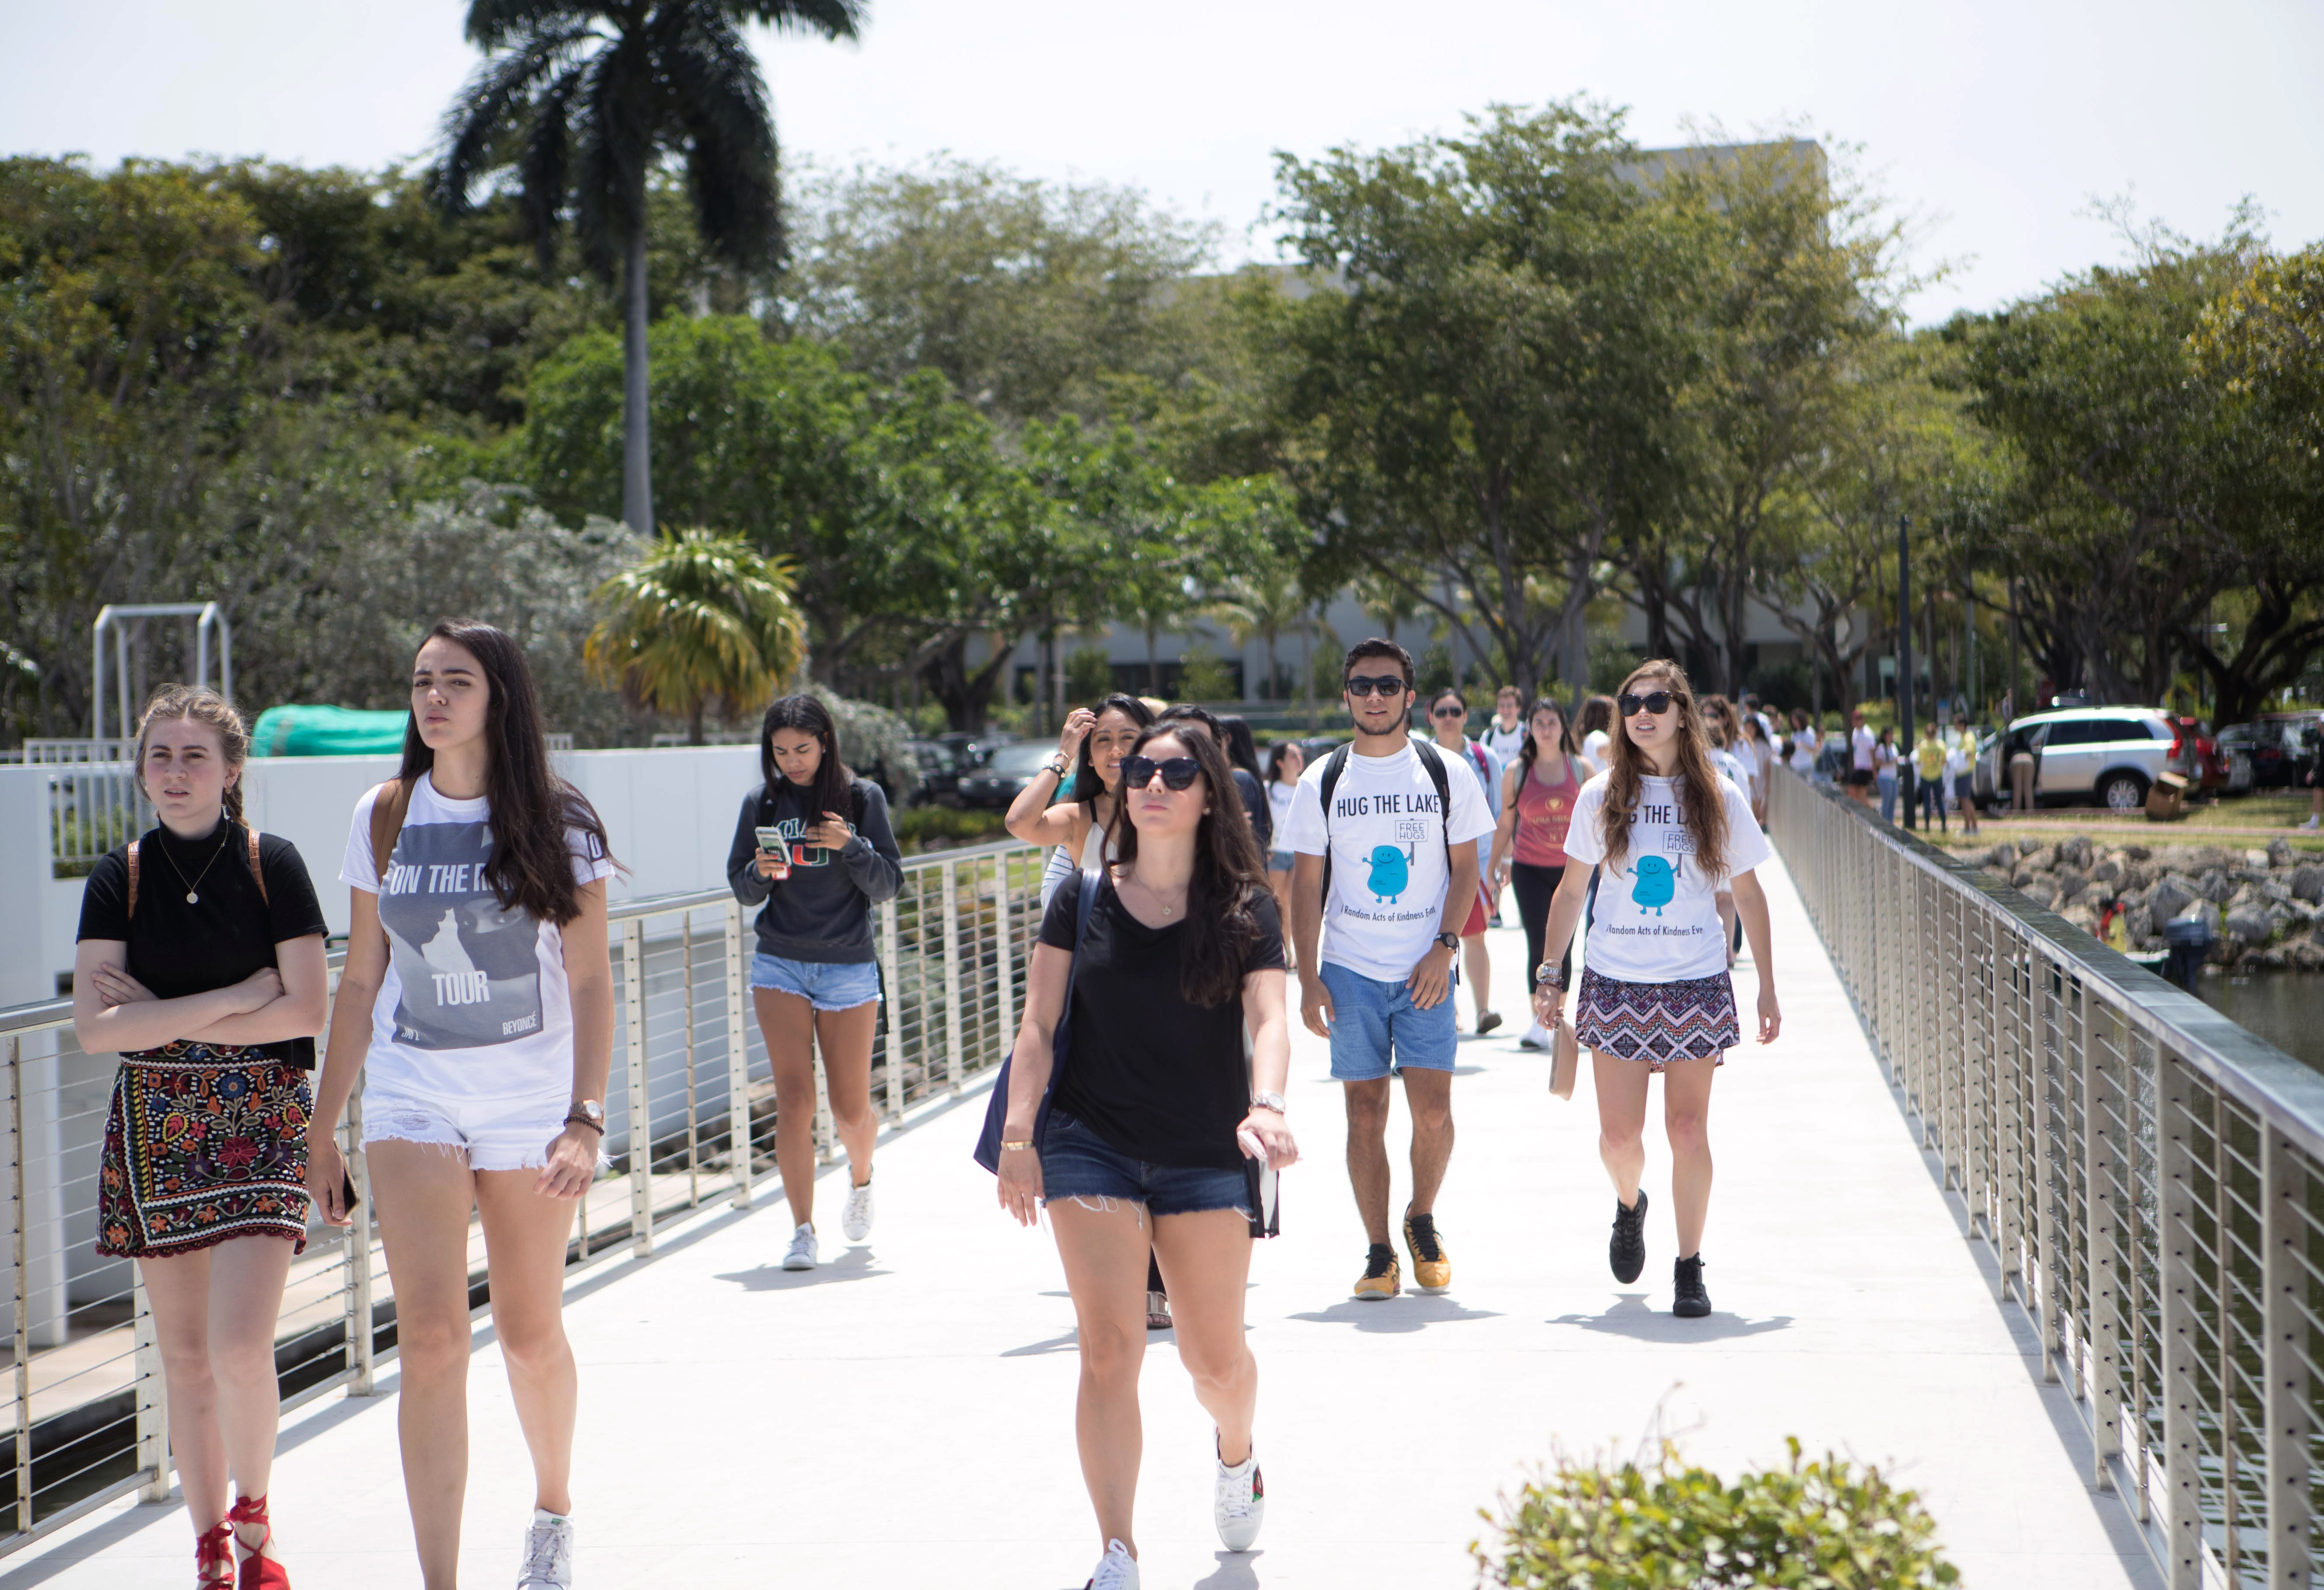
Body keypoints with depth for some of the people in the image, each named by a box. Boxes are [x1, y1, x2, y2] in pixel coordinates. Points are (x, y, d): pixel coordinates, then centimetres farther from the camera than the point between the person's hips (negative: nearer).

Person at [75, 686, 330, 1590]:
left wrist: (163, 1019, -9)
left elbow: (305, 1012, -9)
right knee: (184, 1355, 6)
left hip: (260, 1121, -3)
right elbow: (94, 1028, -6)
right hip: (155, 1126, 3)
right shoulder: (119, 879, 3)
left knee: (241, 1347, -15)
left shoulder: (272, 866, -3)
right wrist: (236, 997, -12)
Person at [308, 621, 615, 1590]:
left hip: (531, 1092, -1)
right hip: (411, 1092, 1)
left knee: (530, 1334, 11)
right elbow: (360, 984, 9)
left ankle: (552, 1510, 39)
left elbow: (590, 983, -6)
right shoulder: (384, 819, 3)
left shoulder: (557, 825, -4)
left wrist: (586, 1118, -18)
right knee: (431, 1336, -12)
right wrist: (320, 1131, 9)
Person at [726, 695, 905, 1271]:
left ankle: (860, 1178, 38)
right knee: (794, 1100, -10)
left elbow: (889, 885, -2)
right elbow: (742, 891, 6)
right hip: (780, 967, 1)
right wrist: (760, 873, -16)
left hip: (849, 968, 0)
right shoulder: (762, 802, 2)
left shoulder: (862, 798, -1)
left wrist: (851, 847, -20)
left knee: (851, 1107, 5)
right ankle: (803, 1231, -6)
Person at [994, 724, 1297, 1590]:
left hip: (1206, 1156, 0)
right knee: (1109, 1344, -11)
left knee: (1216, 1359, 6)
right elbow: (1038, 1025, 3)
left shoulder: (1245, 909, -1)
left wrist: (1266, 1106, -33)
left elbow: (1269, 1018, -14)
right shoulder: (1083, 899, 3)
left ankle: (1236, 1452, 42)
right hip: (1092, 1145, 0)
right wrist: (1018, 1136, -8)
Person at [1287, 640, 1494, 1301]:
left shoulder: (1444, 774, 3)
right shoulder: (1321, 782, 4)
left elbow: (1465, 868, 5)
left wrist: (1444, 948, -8)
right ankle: (1379, 1252, 9)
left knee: (1433, 1111, -7)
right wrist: (1308, 977, -2)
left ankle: (1422, 1220, 18)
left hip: (1425, 971, 0)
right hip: (1350, 971, 0)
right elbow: (1306, 884, 5)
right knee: (1365, 1114, 0)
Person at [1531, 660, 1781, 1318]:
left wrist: (1768, 989, 7)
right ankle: (1629, 1206, 32)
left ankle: (1690, 1268, 9)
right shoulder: (1602, 796, 3)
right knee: (1620, 1134, -1)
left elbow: (1747, 895, 8)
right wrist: (1550, 973, 5)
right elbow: (1571, 890, 11)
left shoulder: (1717, 797, 1)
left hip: (1696, 985, -1)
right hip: (1615, 984, 1)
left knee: (1688, 1130, -4)